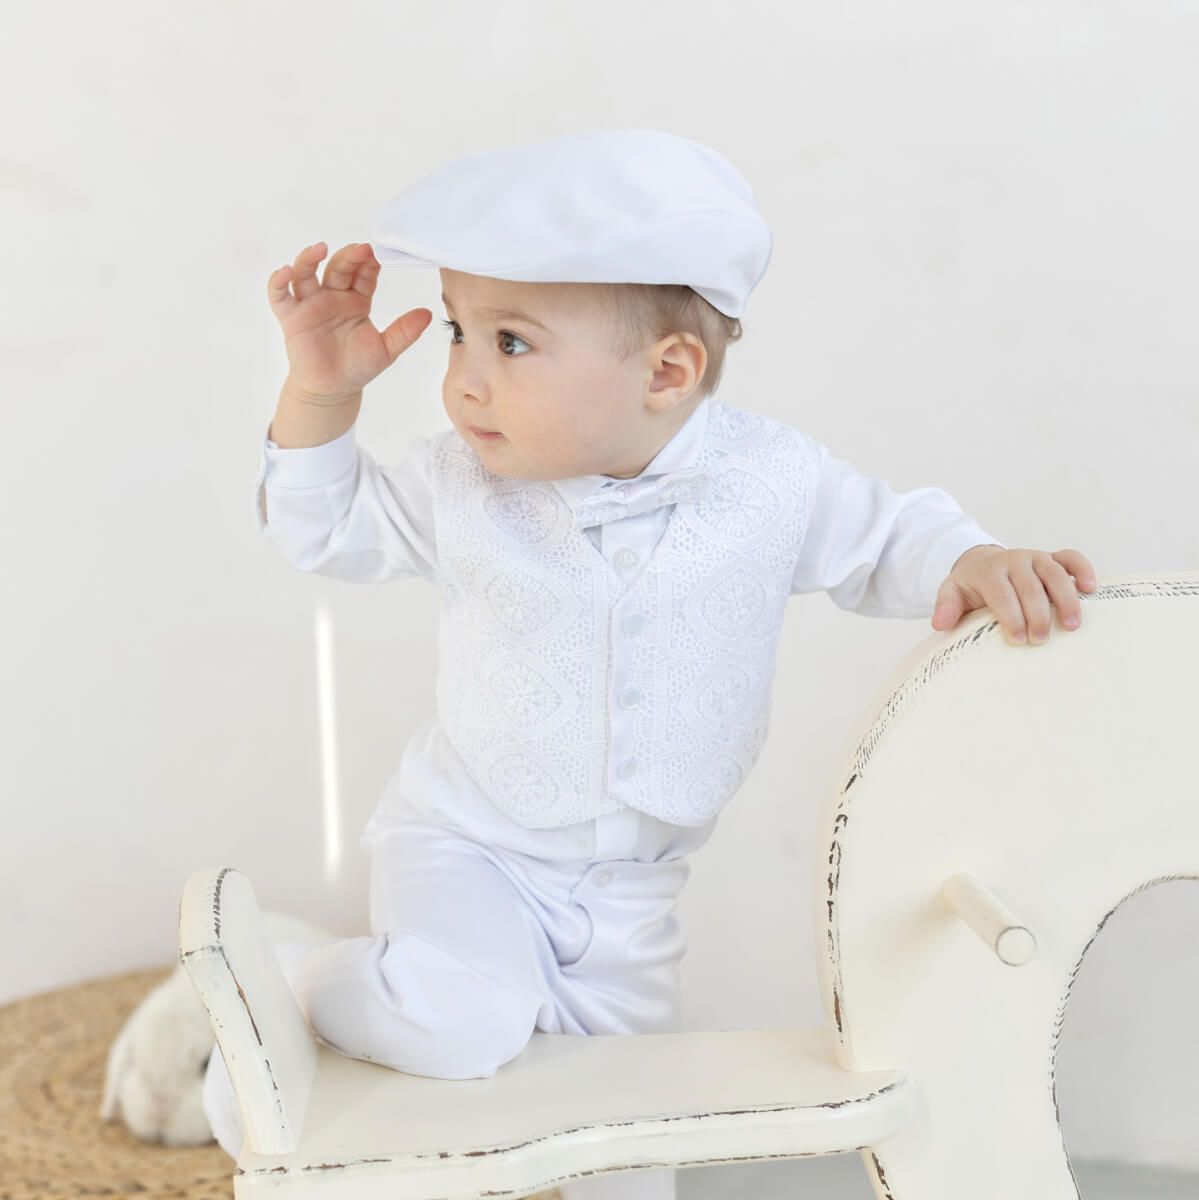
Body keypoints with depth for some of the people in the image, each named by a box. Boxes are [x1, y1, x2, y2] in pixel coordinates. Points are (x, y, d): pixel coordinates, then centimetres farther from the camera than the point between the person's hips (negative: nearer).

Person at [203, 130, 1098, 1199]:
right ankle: (287, 982, -1)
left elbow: (885, 539, 1)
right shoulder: (460, 484, -14)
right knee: (463, 1021, -29)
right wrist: (320, 392, -15)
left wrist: (975, 563, -21)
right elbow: (329, 530, 1)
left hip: (626, 889, 2)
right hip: (464, 843, -2)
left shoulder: (772, 480, -16)